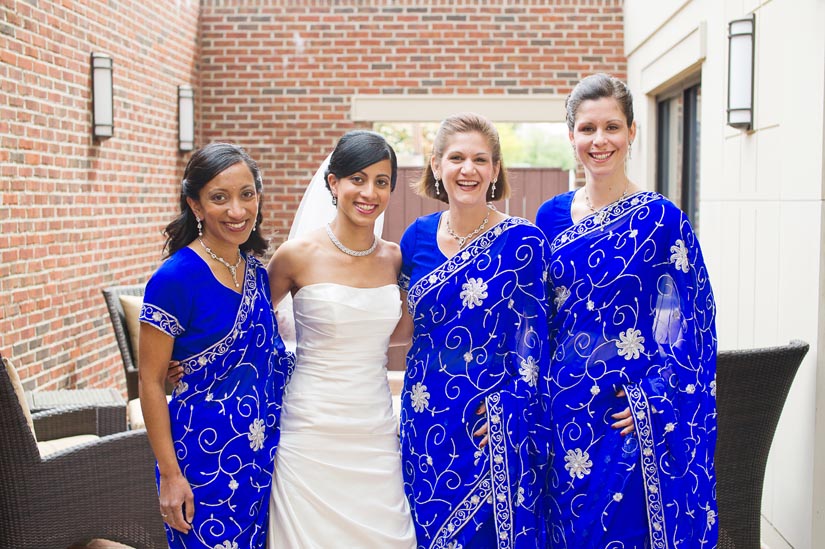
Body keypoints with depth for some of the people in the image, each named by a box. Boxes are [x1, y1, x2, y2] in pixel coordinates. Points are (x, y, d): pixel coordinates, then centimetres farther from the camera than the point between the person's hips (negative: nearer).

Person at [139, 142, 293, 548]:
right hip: (205, 458, -6)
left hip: (262, 453, 7)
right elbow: (150, 383, -14)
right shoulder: (174, 278, -16)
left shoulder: (255, 269, 3)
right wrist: (170, 475, -15)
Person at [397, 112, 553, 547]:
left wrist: (509, 417, -13)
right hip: (426, 423, 4)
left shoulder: (522, 241, -9)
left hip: (494, 429, -4)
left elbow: (531, 340, -9)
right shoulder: (417, 237, 3)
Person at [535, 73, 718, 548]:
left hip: (632, 416, -4)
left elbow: (690, 326, -7)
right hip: (564, 412, 4)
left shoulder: (661, 219, -8)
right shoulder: (551, 216, 5)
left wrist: (654, 402, -13)